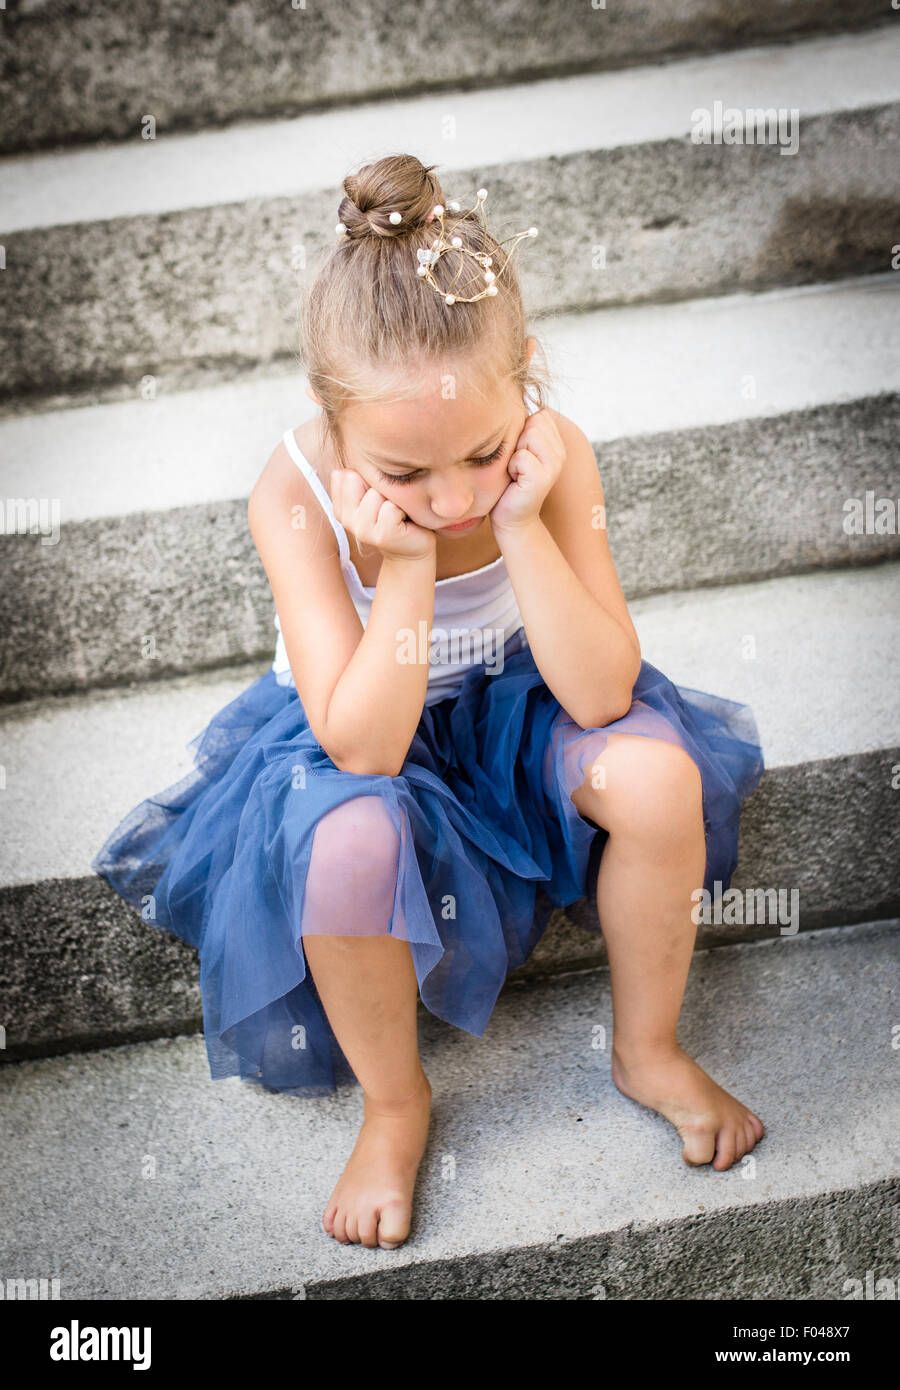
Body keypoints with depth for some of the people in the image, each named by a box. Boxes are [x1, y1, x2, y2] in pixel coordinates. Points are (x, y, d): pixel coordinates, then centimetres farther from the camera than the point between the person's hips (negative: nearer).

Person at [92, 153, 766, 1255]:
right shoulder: (294, 497, -28)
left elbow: (601, 695, -25)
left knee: (660, 773, -26)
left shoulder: (552, 453, -23)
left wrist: (523, 526, -36)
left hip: (514, 709, 2)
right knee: (349, 846, -34)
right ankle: (394, 1103, -3)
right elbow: (365, 748, -30)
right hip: (363, 742, -2)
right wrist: (407, 563, -39)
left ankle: (648, 1052, 2)